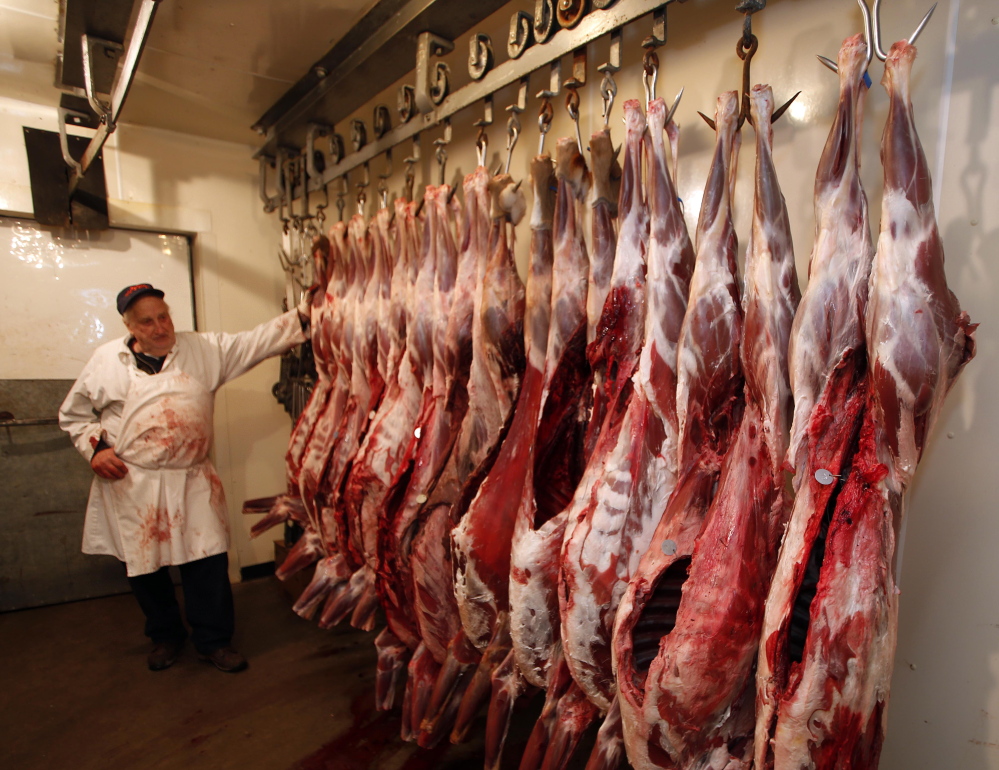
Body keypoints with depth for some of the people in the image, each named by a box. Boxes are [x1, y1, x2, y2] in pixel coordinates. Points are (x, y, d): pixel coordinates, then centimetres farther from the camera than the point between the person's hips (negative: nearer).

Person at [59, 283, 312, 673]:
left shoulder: (204, 349, 1)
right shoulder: (107, 360, 2)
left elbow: (256, 341, -7)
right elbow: (73, 413, 12)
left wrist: (301, 317, -19)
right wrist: (95, 447, -4)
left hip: (191, 480, 0)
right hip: (132, 484, 1)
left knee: (208, 560, 1)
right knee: (144, 564, 13)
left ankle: (214, 640, 20)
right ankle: (165, 636, 36)